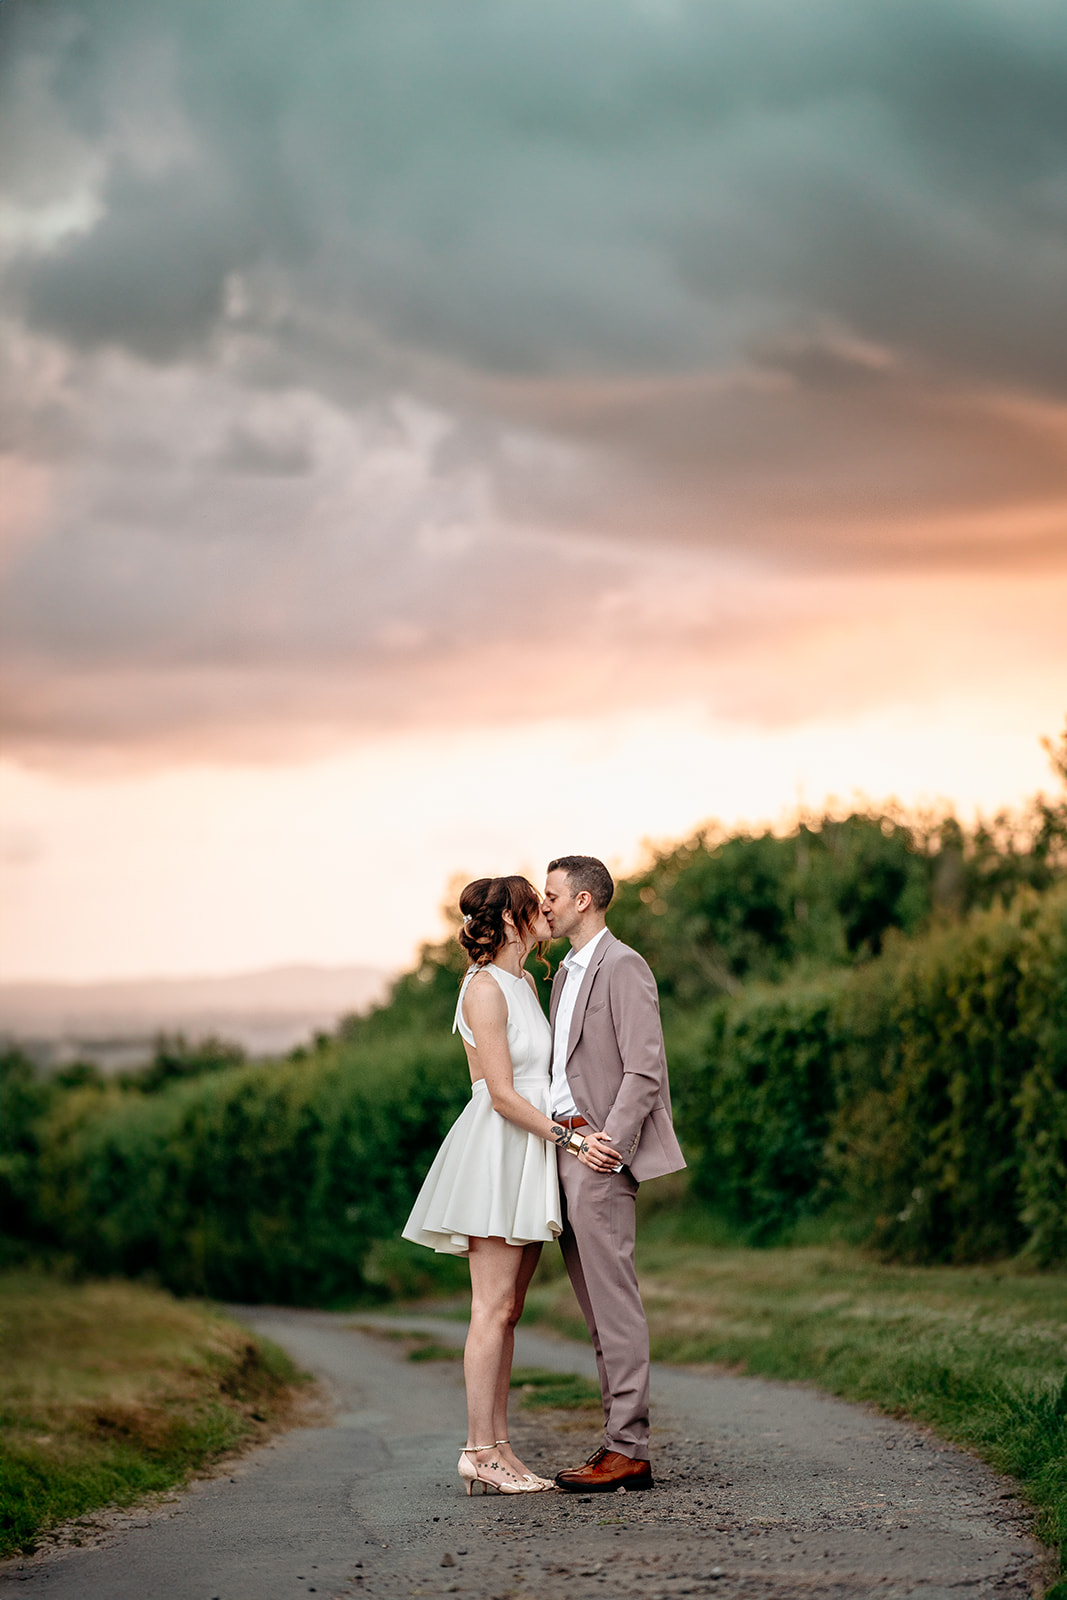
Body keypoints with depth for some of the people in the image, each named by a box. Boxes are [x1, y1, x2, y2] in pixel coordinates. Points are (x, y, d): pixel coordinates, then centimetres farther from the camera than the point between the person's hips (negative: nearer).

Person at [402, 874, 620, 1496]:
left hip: (531, 1156, 9)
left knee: (509, 1310, 7)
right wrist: (570, 1140, -12)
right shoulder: (485, 988, -11)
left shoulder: (526, 983, 16)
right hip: (495, 1150, -9)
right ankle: (479, 1451, -7)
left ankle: (498, 1446, 8)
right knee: (493, 1309, -9)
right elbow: (502, 1094, -15)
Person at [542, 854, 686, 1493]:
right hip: (564, 1146, 9)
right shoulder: (565, 973, 21)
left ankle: (629, 1451, -9)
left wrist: (610, 1146, -20)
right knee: (598, 1306, 9)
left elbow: (643, 1069, -15)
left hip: (601, 1153, -9)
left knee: (614, 1299, -9)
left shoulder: (623, 967, -8)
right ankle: (621, 1440, 11)